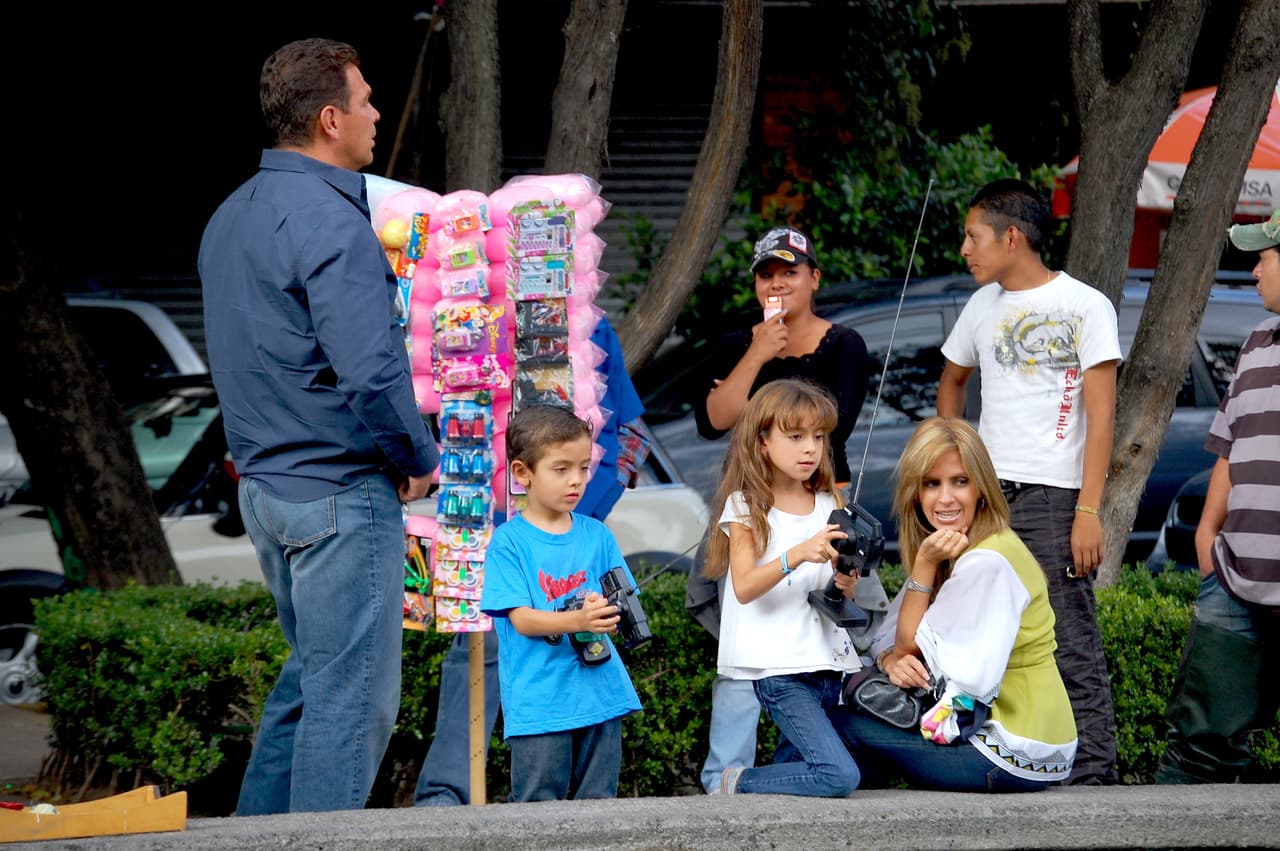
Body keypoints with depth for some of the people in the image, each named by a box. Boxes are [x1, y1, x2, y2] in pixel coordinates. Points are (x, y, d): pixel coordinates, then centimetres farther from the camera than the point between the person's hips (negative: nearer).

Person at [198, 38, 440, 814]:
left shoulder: (231, 217, 13)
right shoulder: (330, 222, -18)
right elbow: (370, 370, -26)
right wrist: (419, 460, -10)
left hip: (266, 482, 10)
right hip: (342, 493, -10)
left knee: (311, 676, 20)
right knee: (352, 696, -3)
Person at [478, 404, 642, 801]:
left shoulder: (597, 535, 8)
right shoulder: (509, 542, -5)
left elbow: (621, 600, 9)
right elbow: (521, 619, -12)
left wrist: (610, 612, -16)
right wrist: (578, 620, -28)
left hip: (601, 691, 4)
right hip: (538, 704, -4)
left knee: (598, 799, 9)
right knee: (540, 804, -2)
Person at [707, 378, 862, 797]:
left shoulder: (829, 505, 12)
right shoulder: (746, 507, -2)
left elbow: (841, 598, 12)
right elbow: (744, 588, -15)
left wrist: (845, 582, -12)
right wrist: (797, 555, -29)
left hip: (827, 660, 6)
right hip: (778, 667, -6)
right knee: (838, 775, -18)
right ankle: (738, 785, 0)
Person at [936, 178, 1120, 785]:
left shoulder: (1085, 307, -4)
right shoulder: (984, 306, 14)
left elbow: (1100, 415, -8)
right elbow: (951, 381, 31)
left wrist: (1089, 511, -15)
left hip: (1052, 501, -6)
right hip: (983, 497, 6)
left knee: (1071, 650, -7)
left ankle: (1092, 777, -4)